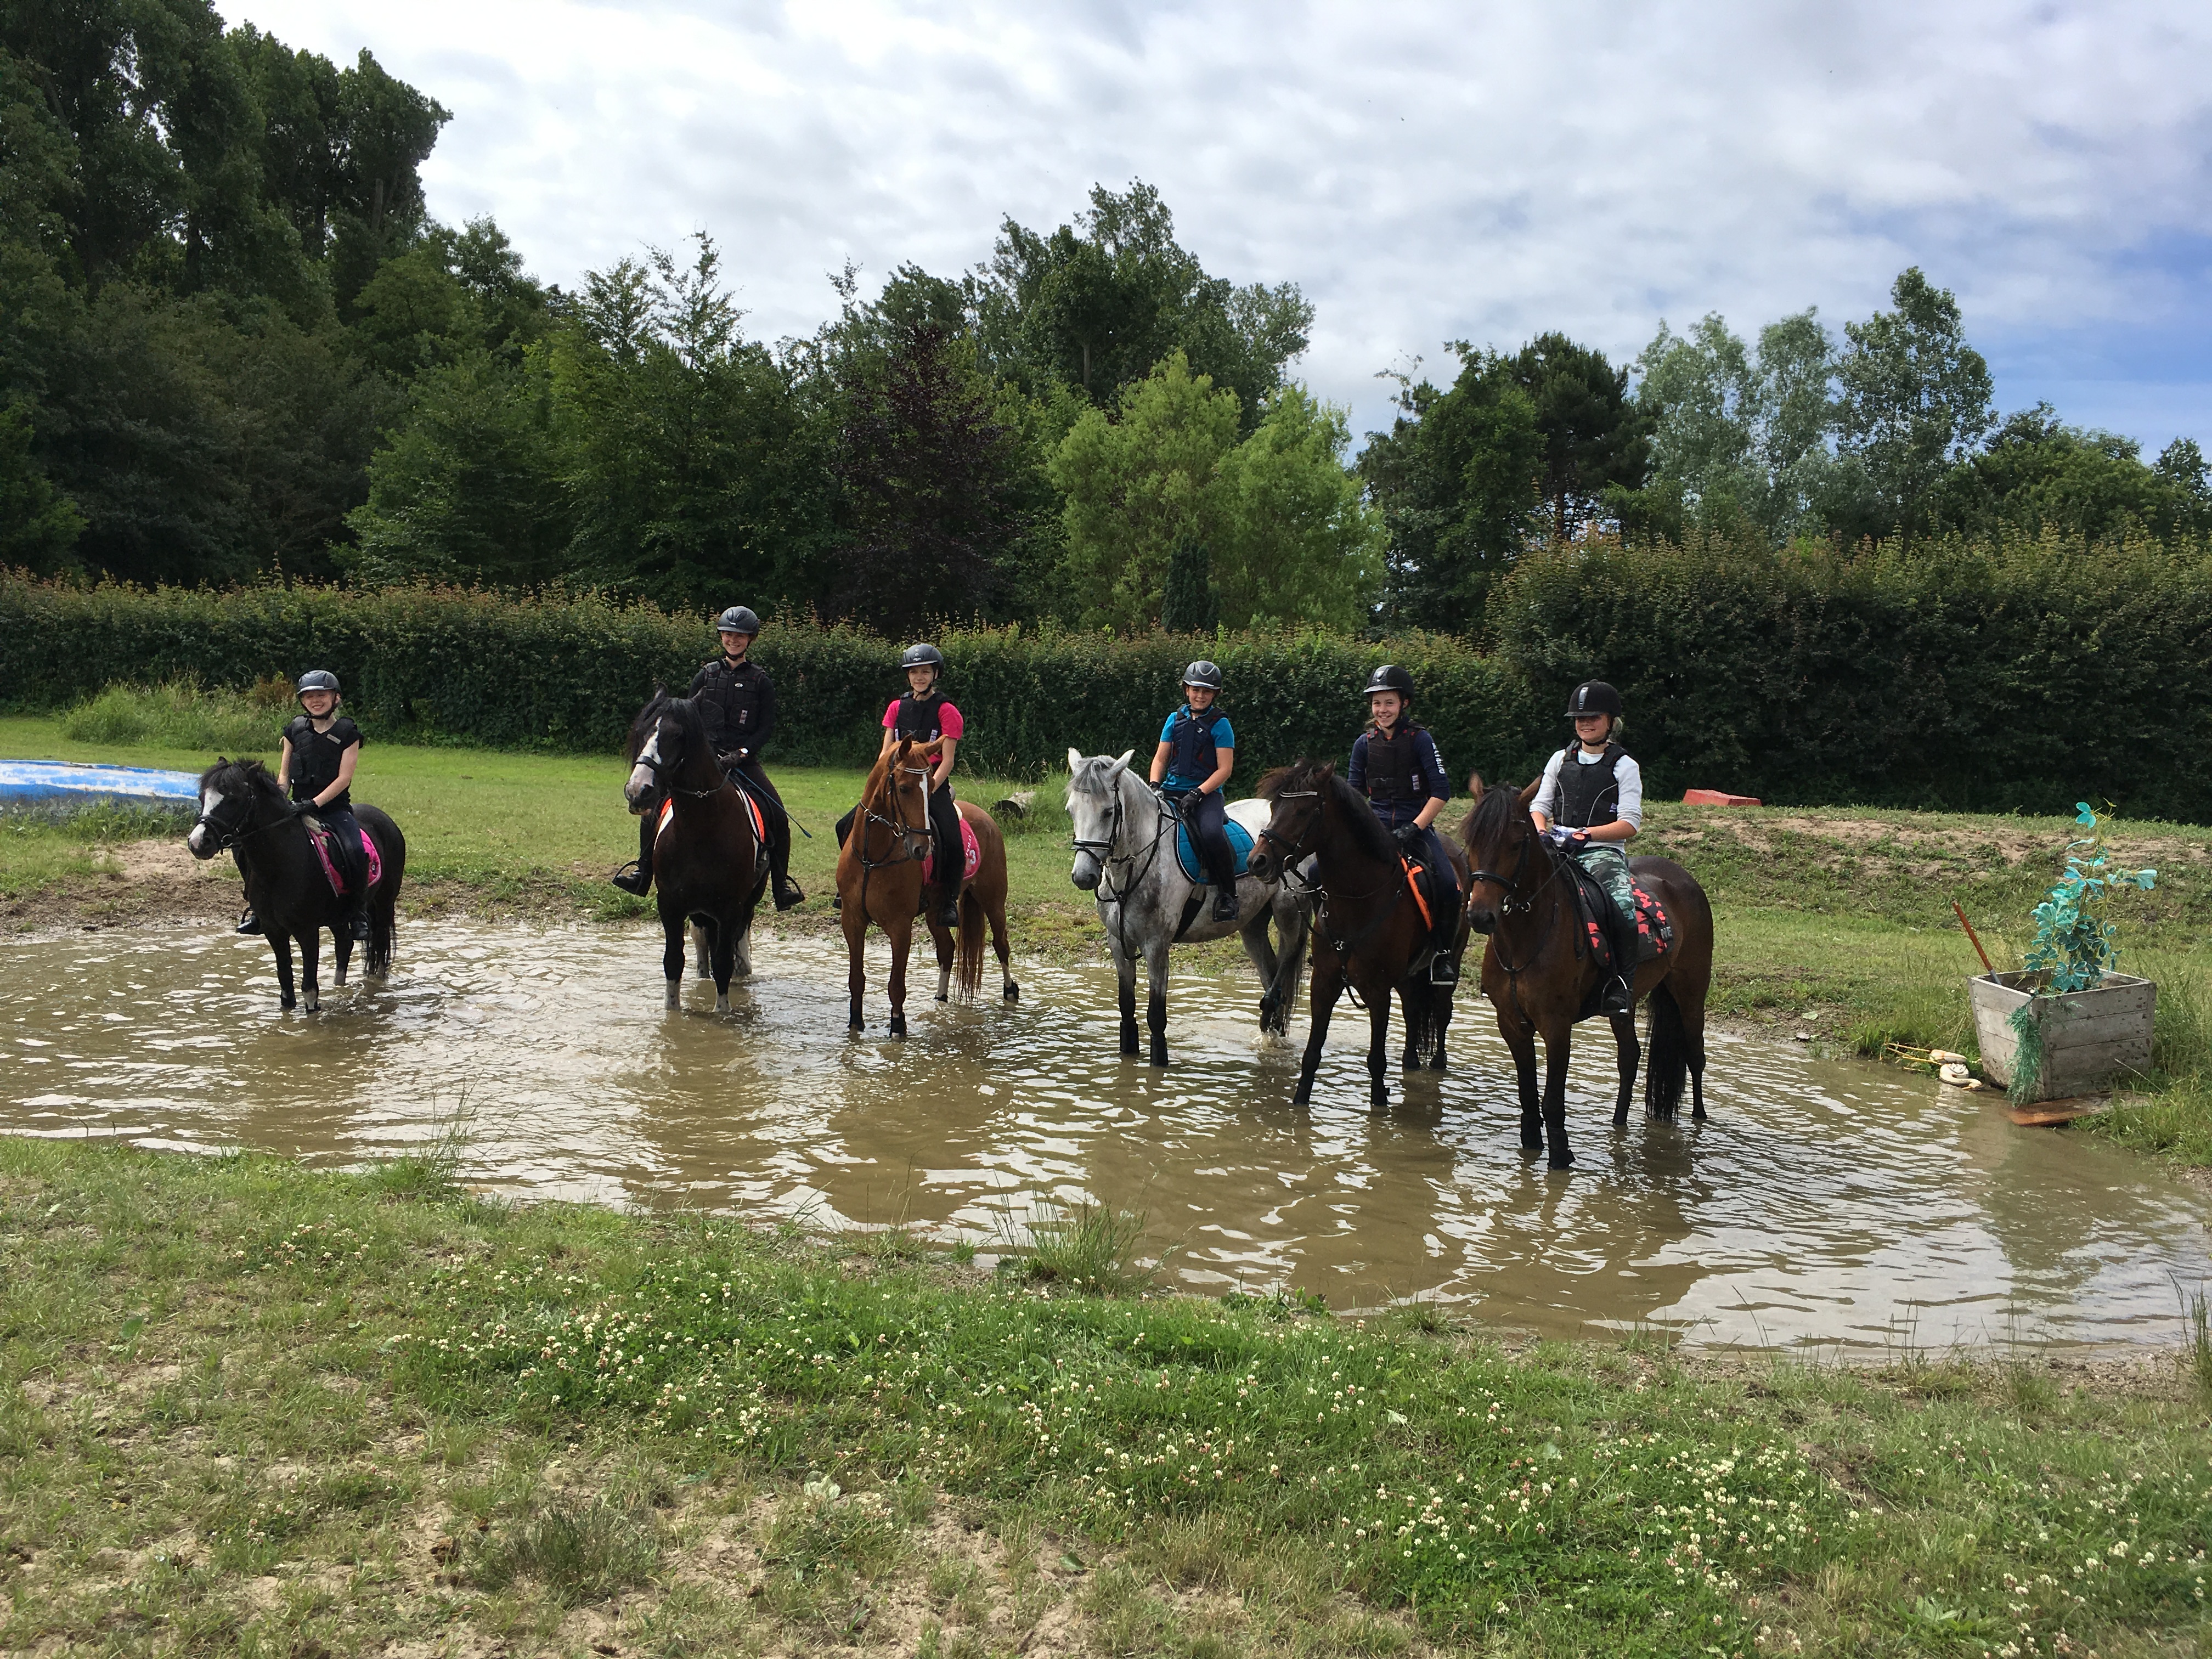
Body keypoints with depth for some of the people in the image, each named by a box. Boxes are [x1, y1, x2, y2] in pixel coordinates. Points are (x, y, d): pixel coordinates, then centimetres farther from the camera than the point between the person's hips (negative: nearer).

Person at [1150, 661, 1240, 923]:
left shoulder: (1220, 724, 0)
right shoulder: (1175, 720, 13)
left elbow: (1225, 769, -5)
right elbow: (1160, 758, 15)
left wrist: (1197, 793, -17)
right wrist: (1154, 785, -4)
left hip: (1207, 794, -4)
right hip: (1170, 791, 5)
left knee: (1212, 833, -34)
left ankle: (1227, 894, -16)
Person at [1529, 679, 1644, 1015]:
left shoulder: (1624, 766, 5)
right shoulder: (1561, 760, 17)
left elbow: (1630, 824, -4)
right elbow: (1539, 806, 15)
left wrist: (1586, 833, -18)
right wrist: (1541, 831, -8)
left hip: (1603, 852, -4)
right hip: (1557, 850, 4)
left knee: (1622, 903, -33)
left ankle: (1621, 984, -21)